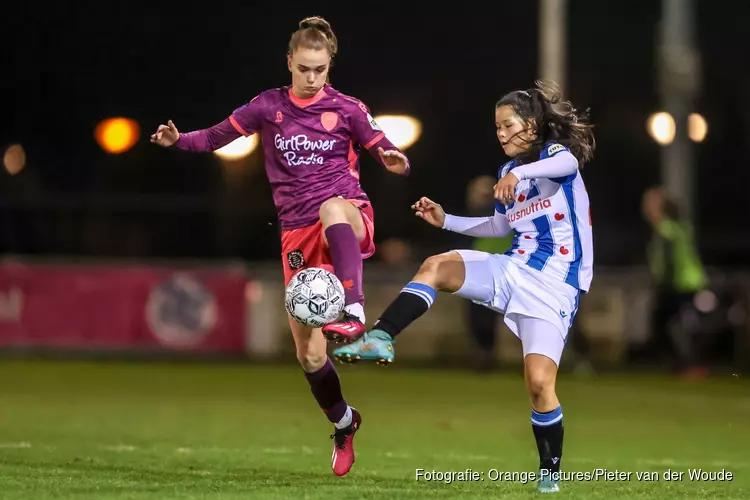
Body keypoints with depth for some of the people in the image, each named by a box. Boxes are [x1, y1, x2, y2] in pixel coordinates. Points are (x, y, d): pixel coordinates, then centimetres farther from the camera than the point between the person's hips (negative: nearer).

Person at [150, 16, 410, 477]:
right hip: (299, 232, 3)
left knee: (332, 209, -43)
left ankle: (354, 313, -56)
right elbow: (221, 135, 6)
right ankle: (344, 425, 27)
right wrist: (180, 140, -12)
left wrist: (397, 162, -23)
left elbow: (387, 154, 0)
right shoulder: (269, 106, 4)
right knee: (310, 354, 1)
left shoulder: (347, 109, -1)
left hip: (348, 216, -3)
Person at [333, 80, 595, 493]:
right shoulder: (507, 172, 15)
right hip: (513, 270, 6)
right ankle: (381, 339, -26)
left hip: (554, 287, -6)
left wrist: (520, 172, -52)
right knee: (436, 266, -18)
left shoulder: (556, 152, -6)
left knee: (539, 382, -17)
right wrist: (446, 220, 19)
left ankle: (550, 473, 0)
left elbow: (568, 163, -33)